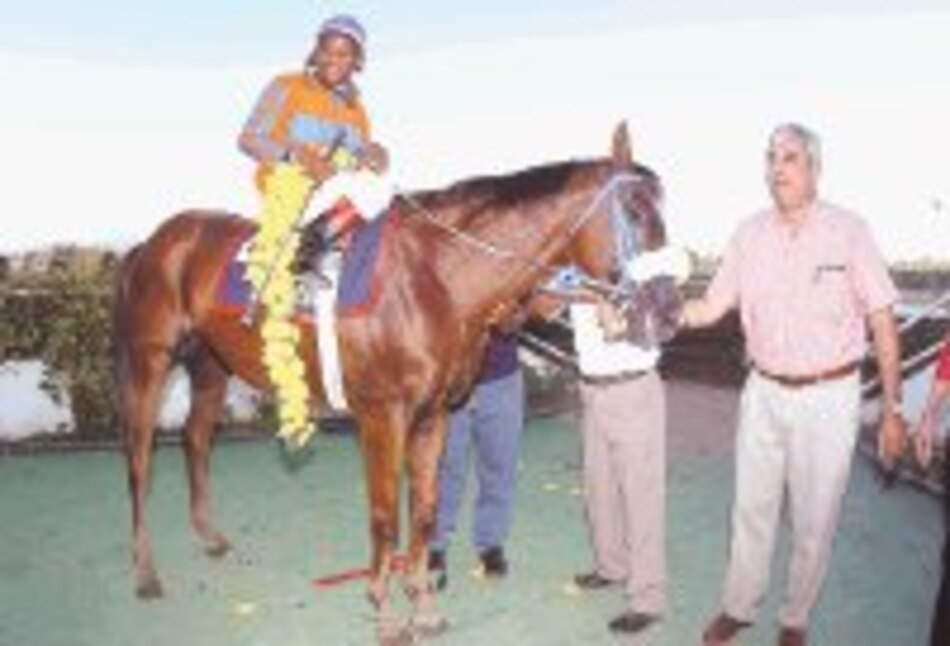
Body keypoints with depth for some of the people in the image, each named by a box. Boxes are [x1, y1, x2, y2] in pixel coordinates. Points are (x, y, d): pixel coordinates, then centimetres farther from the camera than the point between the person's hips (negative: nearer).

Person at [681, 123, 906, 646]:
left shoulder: (848, 231, -10)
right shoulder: (750, 234, -1)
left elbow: (882, 322, -8)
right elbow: (711, 307, 2)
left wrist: (892, 408, -9)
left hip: (828, 397, -3)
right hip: (764, 393, 3)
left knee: (814, 520, 10)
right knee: (751, 509, 15)